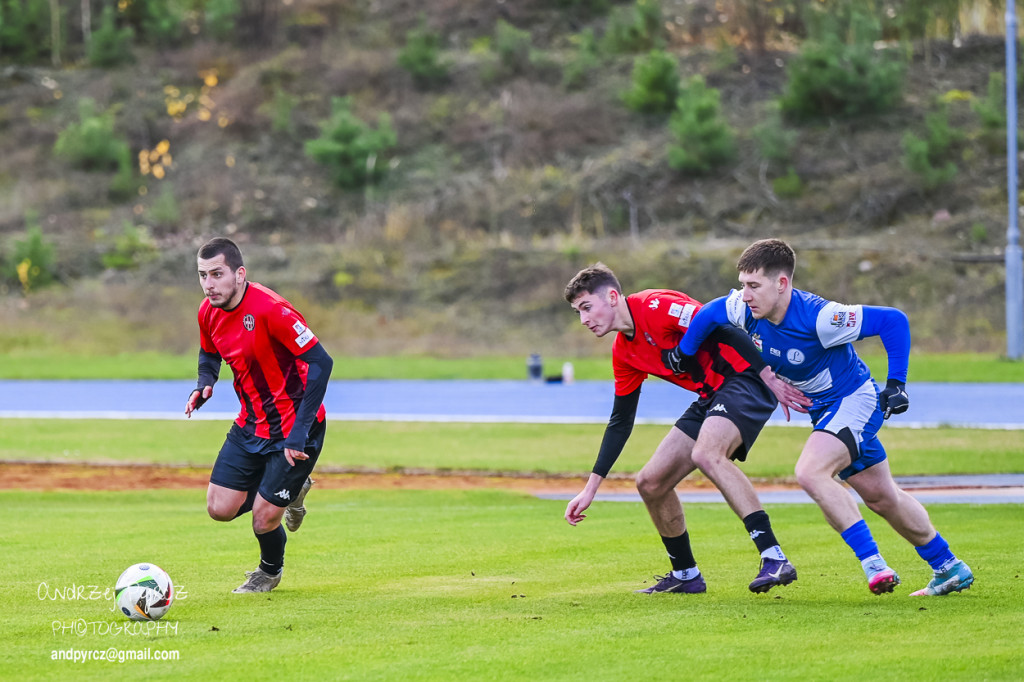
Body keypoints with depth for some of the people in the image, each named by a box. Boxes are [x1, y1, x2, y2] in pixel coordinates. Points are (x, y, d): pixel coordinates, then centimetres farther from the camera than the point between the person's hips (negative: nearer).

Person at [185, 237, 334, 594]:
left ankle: (271, 571, 31)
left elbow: (320, 362, -27)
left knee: (263, 520, -4)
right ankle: (293, 491, 29)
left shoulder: (270, 309, -27)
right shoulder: (209, 312, -3)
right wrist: (204, 385, -4)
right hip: (251, 424, 7)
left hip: (292, 428, -7)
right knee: (220, 508, 1)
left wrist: (299, 431, -30)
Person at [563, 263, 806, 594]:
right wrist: (590, 489, 16)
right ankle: (686, 575, 24)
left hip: (743, 379, -9)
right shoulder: (624, 353, 12)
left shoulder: (655, 306, -16)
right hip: (711, 398, 9)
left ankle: (775, 559, -38)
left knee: (706, 453, -35)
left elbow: (723, 330, -22)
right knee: (650, 483, 5)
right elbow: (620, 422, 19)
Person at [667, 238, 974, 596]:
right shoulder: (747, 309, -14)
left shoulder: (819, 317, -32)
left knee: (810, 472, -28)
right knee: (881, 497, 16)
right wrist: (683, 353, 9)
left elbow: (894, 320, -26)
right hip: (825, 411, 8)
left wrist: (896, 383, -24)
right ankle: (949, 569, 31)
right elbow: (709, 314, 8)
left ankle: (873, 562, -23)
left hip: (854, 400, -8)